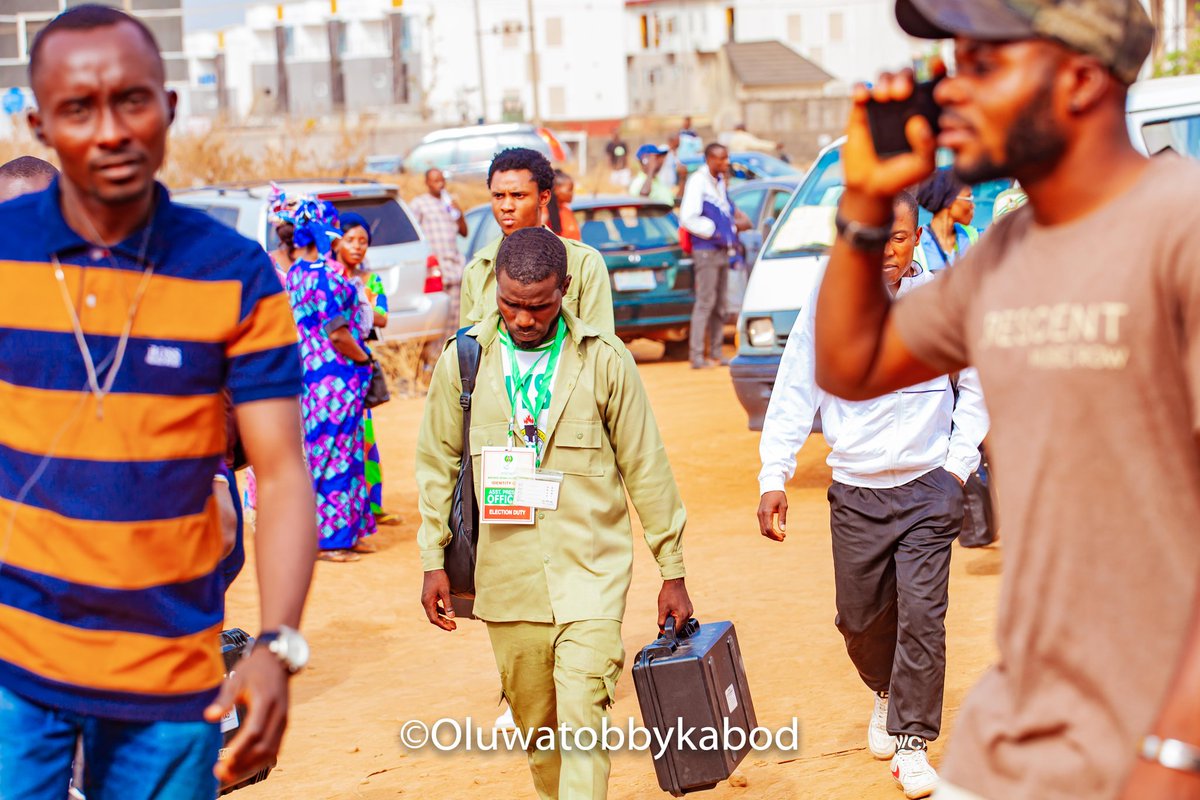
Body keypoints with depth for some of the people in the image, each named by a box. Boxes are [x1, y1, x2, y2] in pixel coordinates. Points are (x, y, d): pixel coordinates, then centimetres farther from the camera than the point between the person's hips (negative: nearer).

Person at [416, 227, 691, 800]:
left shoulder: (604, 360, -3)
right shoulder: (465, 359, 2)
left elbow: (645, 468, 3)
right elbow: (437, 462, 11)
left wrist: (672, 571, 4)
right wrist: (433, 561, 7)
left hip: (589, 574, -2)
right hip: (505, 575, 2)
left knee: (582, 718, -13)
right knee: (534, 721, 11)